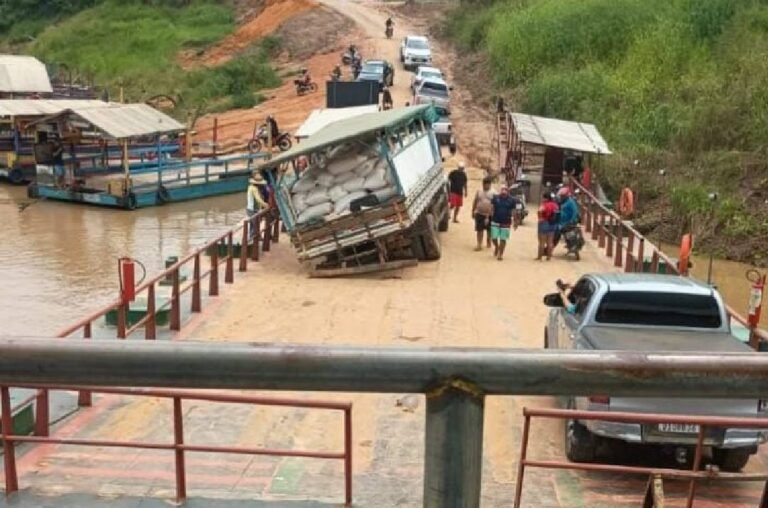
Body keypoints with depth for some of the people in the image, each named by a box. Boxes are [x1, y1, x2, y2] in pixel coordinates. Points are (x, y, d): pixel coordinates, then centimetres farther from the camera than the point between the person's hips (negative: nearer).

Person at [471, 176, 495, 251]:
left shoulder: (493, 193, -5)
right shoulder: (479, 191, 4)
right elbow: (475, 202, 10)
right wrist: (473, 211, 9)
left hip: (489, 215, -2)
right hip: (479, 214, 2)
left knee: (489, 230, 12)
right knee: (479, 230, -1)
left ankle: (488, 242, 31)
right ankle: (479, 245, 2)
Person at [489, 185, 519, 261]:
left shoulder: (512, 200, -3)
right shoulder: (495, 198, -2)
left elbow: (514, 212, 1)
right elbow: (491, 209, 0)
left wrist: (515, 222, 1)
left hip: (506, 223, -1)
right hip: (495, 222, 1)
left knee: (503, 239, 2)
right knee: (493, 237, -1)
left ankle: (500, 254, 16)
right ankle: (496, 247, 31)